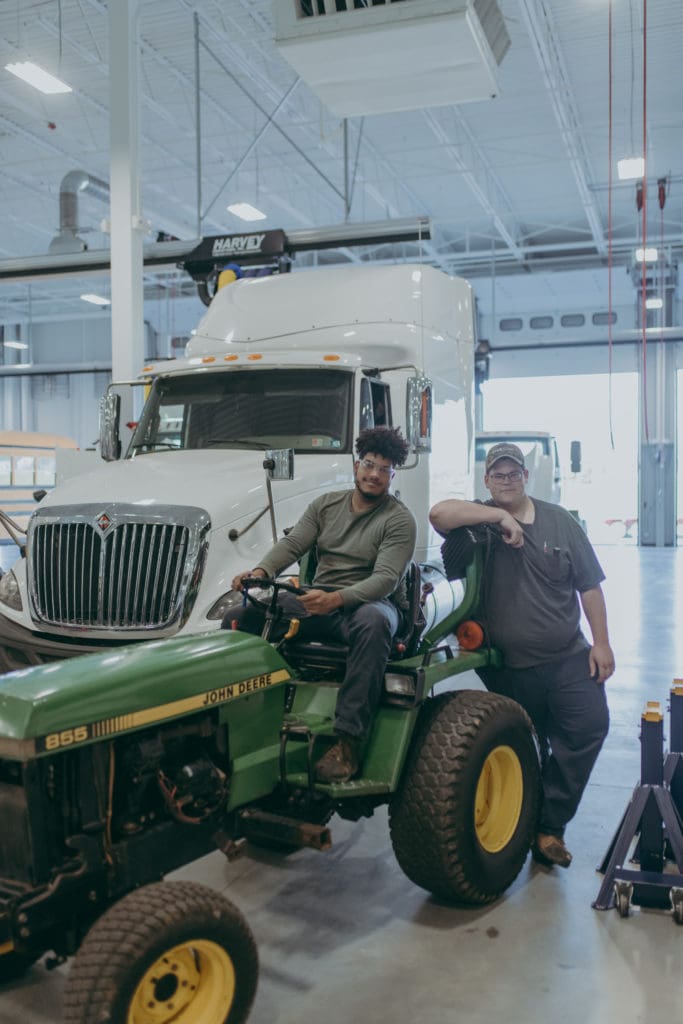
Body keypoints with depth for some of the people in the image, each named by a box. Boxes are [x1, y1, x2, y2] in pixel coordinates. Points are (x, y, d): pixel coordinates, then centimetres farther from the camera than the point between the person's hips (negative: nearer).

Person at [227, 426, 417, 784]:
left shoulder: (399, 520, -4)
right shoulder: (326, 505, 12)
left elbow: (386, 578, -17)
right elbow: (291, 544, 1)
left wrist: (336, 599, -35)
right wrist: (261, 571, -21)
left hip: (371, 604, -5)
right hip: (319, 604, 5)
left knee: (373, 621, -42)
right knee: (243, 610, -14)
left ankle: (348, 741, -40)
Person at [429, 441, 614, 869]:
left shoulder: (560, 521, 5)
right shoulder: (480, 520, -2)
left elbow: (589, 585, 6)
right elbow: (439, 513, -25)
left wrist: (602, 643, 0)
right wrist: (500, 516, -25)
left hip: (569, 657, 2)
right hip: (511, 668, -2)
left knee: (590, 725, -10)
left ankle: (549, 824, 2)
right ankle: (542, 826, 29)